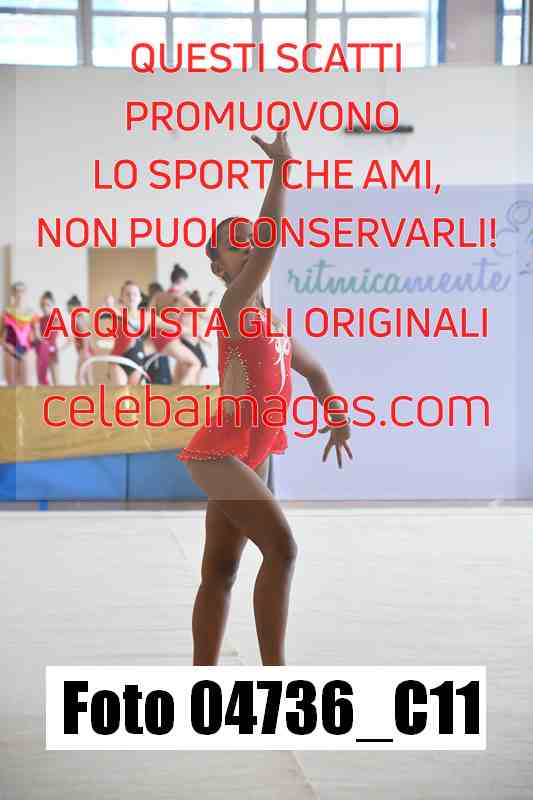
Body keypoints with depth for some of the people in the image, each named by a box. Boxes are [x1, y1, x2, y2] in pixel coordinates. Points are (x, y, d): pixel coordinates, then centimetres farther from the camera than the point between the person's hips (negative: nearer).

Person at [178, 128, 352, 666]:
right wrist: (280, 168, -23)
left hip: (246, 456, 9)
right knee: (281, 547, -20)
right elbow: (270, 240, -24)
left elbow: (314, 371, 26)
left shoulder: (269, 321, 15)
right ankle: (274, 673, -17)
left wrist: (338, 418, 12)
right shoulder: (234, 306, -10)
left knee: (220, 571, 9)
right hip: (219, 452, -9)